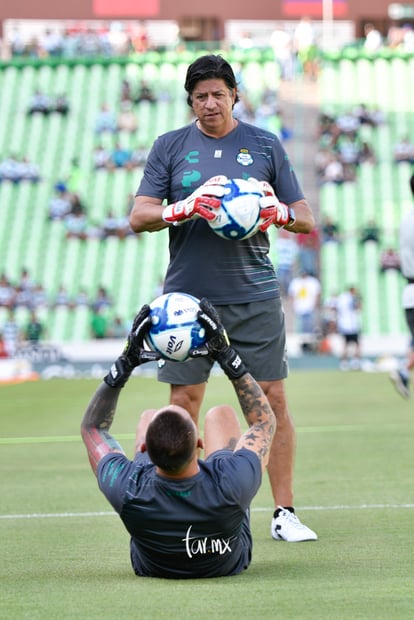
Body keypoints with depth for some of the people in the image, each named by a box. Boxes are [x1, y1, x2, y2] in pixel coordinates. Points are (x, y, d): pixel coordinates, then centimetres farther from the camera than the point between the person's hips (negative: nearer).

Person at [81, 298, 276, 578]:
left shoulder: (127, 492, -41)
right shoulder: (234, 485, -44)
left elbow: (92, 427, -19)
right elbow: (265, 421, -21)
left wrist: (125, 363, -23)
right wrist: (228, 356, -23)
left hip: (152, 565, 1)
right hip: (229, 561, 0)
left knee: (147, 417, 15)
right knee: (220, 415, 13)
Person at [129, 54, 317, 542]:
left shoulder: (265, 145, 8)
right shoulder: (170, 147, 7)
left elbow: (306, 220, 10)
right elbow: (138, 217, 0)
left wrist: (279, 212, -13)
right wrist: (184, 208, -18)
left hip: (255, 295, 0)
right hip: (188, 295, 0)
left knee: (272, 399, -3)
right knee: (184, 401, 0)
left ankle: (284, 512, 3)